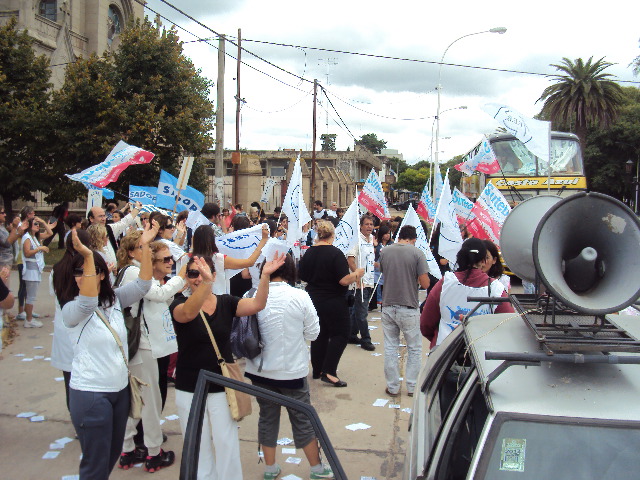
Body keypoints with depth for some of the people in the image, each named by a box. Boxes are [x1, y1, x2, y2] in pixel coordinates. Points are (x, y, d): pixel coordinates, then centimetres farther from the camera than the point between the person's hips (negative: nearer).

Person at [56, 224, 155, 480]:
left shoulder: (115, 299, 3)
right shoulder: (71, 309, -15)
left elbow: (142, 285, -8)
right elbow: (87, 302, -37)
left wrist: (145, 246, -18)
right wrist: (87, 256, -44)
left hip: (120, 388, 6)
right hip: (90, 394, -6)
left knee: (113, 454, 20)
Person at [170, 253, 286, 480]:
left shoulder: (226, 303, -1)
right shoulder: (179, 304, -8)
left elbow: (256, 304, -18)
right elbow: (188, 312, -33)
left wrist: (265, 276, -35)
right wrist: (206, 283, -50)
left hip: (222, 386, 1)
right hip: (189, 389, -1)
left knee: (227, 442, 5)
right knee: (198, 445, 13)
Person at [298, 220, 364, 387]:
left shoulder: (309, 253, 1)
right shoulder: (335, 253, -17)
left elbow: (302, 277, 10)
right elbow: (344, 280, -21)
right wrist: (357, 274, -4)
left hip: (314, 300, 6)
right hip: (333, 302, -6)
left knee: (319, 334, 16)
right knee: (341, 333, 3)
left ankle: (317, 370, 24)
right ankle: (328, 371, -4)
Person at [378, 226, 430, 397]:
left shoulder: (384, 251, 0)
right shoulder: (417, 254, -10)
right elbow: (425, 283, -12)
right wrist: (414, 277, 7)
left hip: (388, 306, 3)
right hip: (408, 308, -3)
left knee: (390, 347, 12)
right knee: (414, 349, 13)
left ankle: (392, 387, 18)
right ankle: (412, 386, 19)